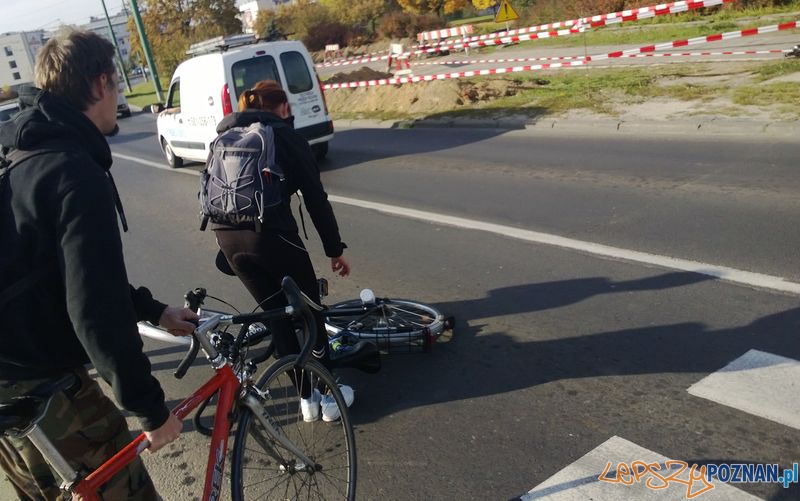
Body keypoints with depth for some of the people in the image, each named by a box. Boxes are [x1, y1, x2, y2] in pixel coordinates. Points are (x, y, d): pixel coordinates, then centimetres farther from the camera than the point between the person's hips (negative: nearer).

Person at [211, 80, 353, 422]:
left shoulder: (226, 138, 22)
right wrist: (335, 248, 6)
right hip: (271, 233, -5)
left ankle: (307, 397, 26)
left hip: (226, 236, 6)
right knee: (309, 312, 13)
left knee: (276, 315, 18)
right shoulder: (287, 137, 4)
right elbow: (315, 198, 0)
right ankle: (330, 395, 22)